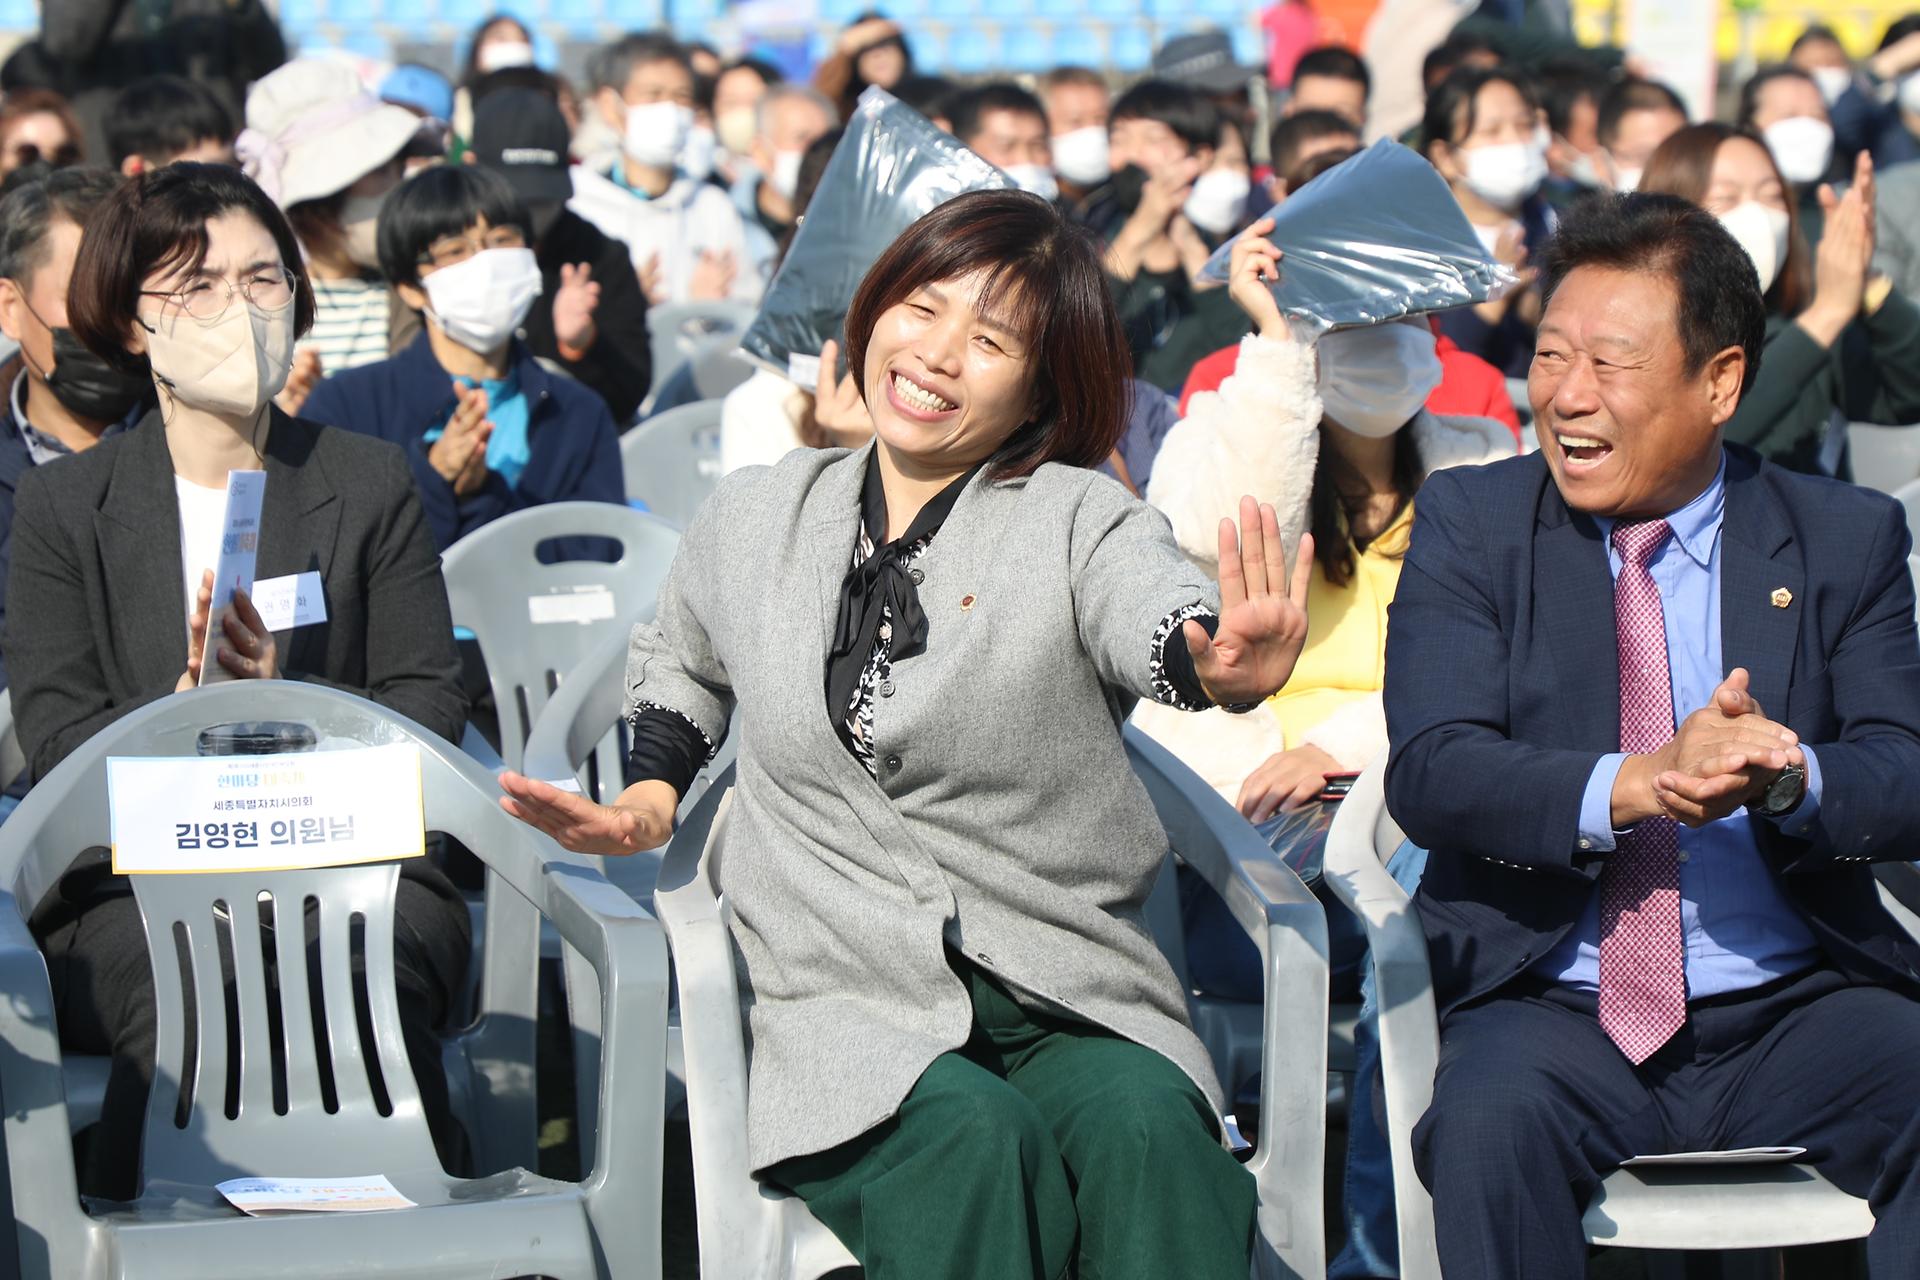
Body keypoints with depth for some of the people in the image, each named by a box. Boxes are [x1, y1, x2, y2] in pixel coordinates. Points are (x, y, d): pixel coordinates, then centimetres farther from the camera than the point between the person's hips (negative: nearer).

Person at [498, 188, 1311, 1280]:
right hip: (850, 1006, 1)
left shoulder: (1081, 522, 2)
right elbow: (682, 667, 36)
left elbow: (1158, 618, -23)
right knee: (975, 1141, -33)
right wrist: (648, 799, 17)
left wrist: (1222, 666, -47)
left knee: (1147, 1131, -35)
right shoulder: (755, 521, 12)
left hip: (1073, 1007, -1)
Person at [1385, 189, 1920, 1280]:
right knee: (1488, 1127, -34)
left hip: (1795, 1006, 1)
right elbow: (1430, 774, -7)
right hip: (1553, 1013, -1)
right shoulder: (1472, 524, 6)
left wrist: (1789, 776, -24)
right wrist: (1638, 784, -25)